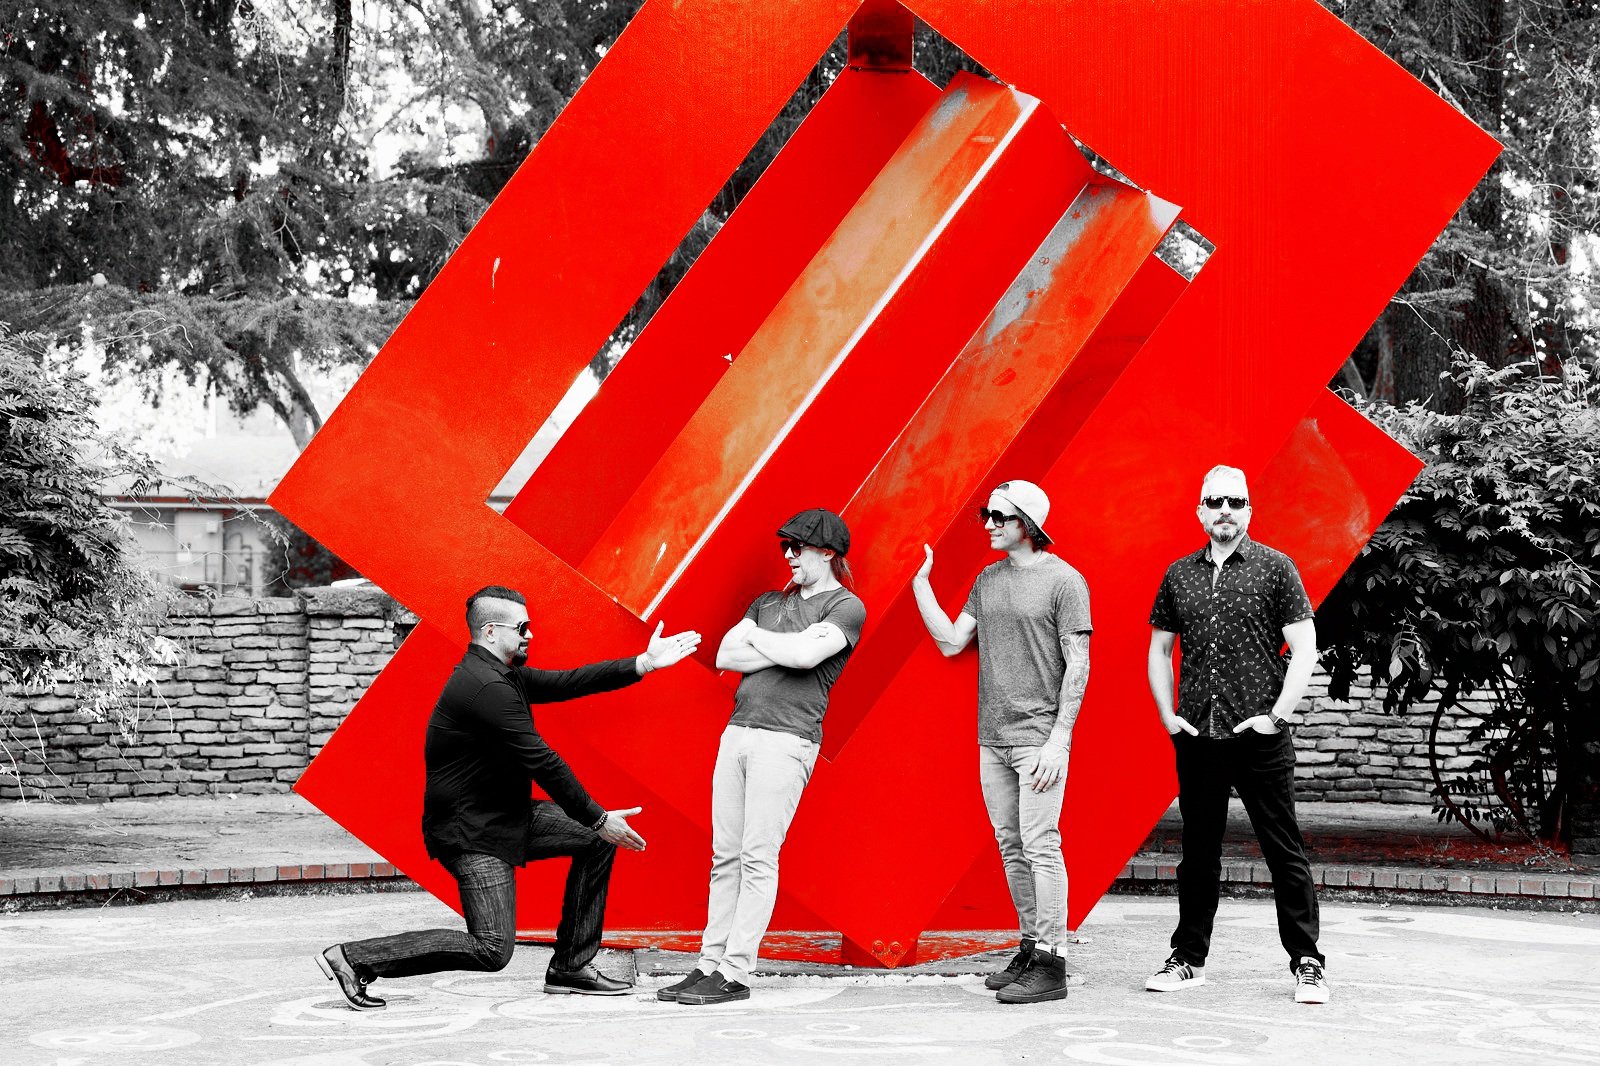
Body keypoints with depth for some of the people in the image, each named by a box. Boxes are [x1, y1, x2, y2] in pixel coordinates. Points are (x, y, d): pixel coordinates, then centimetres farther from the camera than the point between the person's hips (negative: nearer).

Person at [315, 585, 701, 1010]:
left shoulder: (502, 675, 9)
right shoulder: (486, 688, -23)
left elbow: (564, 683, 13)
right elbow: (543, 764, -21)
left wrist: (643, 664, 6)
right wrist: (599, 819, -14)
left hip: (505, 816, 11)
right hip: (470, 834, -11)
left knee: (597, 839, 11)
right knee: (492, 950, -14)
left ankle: (570, 967, 14)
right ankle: (353, 958, -7)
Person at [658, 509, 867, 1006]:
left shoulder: (847, 607, 2)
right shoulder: (768, 603, 22)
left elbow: (804, 655, -15)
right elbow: (725, 656, 10)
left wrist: (755, 637, 2)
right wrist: (785, 649, -2)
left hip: (786, 739, -7)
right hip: (738, 732, 7)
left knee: (758, 858, -9)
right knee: (725, 856, 5)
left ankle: (736, 974, -7)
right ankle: (710, 965, 8)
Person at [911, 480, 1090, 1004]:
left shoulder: (1064, 581, -6)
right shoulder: (987, 580, 13)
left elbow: (1078, 666, -9)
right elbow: (951, 642, 12)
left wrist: (1058, 740, -15)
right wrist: (920, 582, 6)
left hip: (1040, 738, -7)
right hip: (992, 739, 7)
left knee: (1039, 846, -9)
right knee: (1010, 847, 9)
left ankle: (1051, 965, -7)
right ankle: (1031, 947, 18)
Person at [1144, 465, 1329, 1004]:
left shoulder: (1275, 567, 0)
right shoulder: (1179, 574, 11)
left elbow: (1304, 648, -4)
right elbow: (1159, 649, 18)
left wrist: (1278, 715, -10)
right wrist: (1168, 714, 7)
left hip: (1260, 738, -4)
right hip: (1196, 737, 4)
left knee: (1284, 852, -1)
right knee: (1198, 852, 11)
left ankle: (1307, 964, 5)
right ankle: (1188, 959, 20)